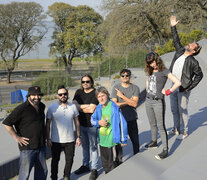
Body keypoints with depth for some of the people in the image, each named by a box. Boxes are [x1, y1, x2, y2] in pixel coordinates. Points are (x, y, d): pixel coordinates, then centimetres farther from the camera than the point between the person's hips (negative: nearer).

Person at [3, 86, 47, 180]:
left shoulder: (41, 106, 9)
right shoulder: (21, 108, -15)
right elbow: (7, 123, -16)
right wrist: (17, 138, -15)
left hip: (41, 146, 7)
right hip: (27, 147, -7)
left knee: (42, 171, 16)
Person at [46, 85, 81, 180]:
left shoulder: (73, 106, 0)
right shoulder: (52, 108, -6)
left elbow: (76, 122, 7)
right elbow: (47, 124, -1)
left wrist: (78, 137, 5)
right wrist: (48, 139, -5)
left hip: (70, 140, 2)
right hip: (56, 140, -2)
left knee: (69, 160, 13)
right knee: (55, 160, 13)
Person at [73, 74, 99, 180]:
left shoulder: (95, 93, -11)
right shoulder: (78, 92, 8)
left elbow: (92, 110, -19)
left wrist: (80, 107, -6)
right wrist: (86, 106, -17)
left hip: (92, 125, -5)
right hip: (81, 124, 6)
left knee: (93, 147, 2)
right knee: (84, 146, 17)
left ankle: (94, 169, 12)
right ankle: (85, 165, 31)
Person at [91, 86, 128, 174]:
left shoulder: (114, 107, -14)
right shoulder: (98, 108, 2)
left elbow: (122, 123, -11)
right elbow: (92, 119, 14)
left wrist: (123, 140, -8)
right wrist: (98, 122, -10)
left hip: (111, 140, -6)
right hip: (102, 139, 6)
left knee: (110, 164, 1)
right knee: (104, 162, 20)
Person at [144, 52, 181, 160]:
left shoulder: (163, 71, -11)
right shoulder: (150, 71, 10)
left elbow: (178, 83, -20)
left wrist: (167, 92, -13)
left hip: (158, 102, -7)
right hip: (148, 101, 7)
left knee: (161, 126, -5)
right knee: (152, 124, 19)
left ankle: (165, 150, -1)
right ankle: (154, 142, 37)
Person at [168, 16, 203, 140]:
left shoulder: (193, 62, -13)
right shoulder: (180, 51, 3)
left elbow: (199, 75, -8)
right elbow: (176, 40, 17)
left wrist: (190, 88, -10)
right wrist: (173, 27, 17)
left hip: (183, 89, -7)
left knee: (182, 110, 3)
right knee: (174, 110, 16)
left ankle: (184, 132, 17)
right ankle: (176, 129, 32)